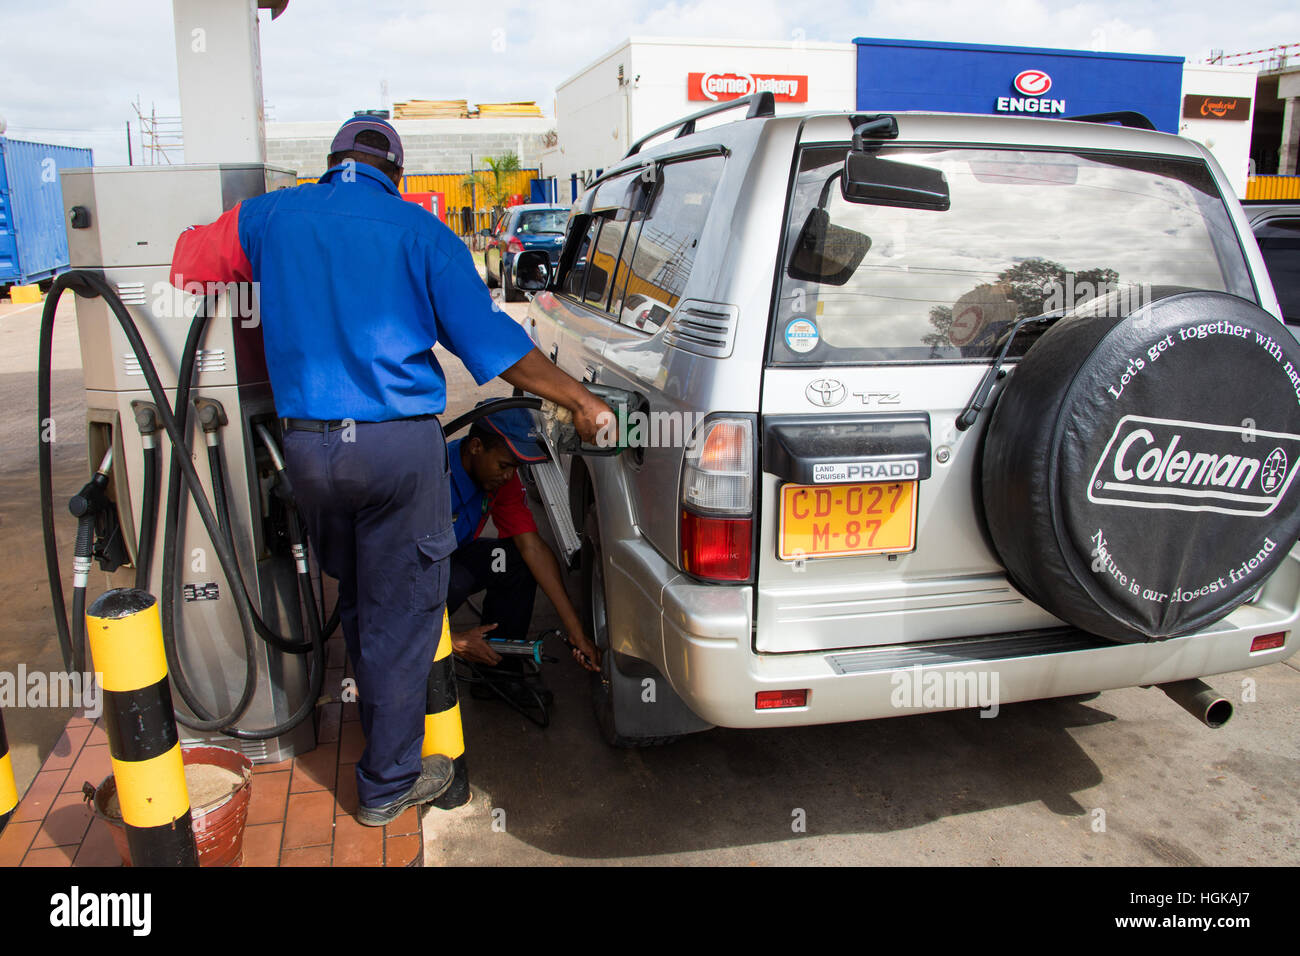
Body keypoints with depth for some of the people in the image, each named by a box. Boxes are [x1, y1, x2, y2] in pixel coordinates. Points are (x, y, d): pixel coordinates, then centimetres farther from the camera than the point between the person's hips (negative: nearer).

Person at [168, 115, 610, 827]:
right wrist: (581, 402, -1)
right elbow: (490, 339, -7)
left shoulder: (271, 216, 9)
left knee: (357, 602, 23)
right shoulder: (418, 230, -1)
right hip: (399, 446, -4)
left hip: (306, 444, 4)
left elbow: (187, 265, 21)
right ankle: (389, 782, 20)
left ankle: (385, 739, 42)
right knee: (400, 613, 8)